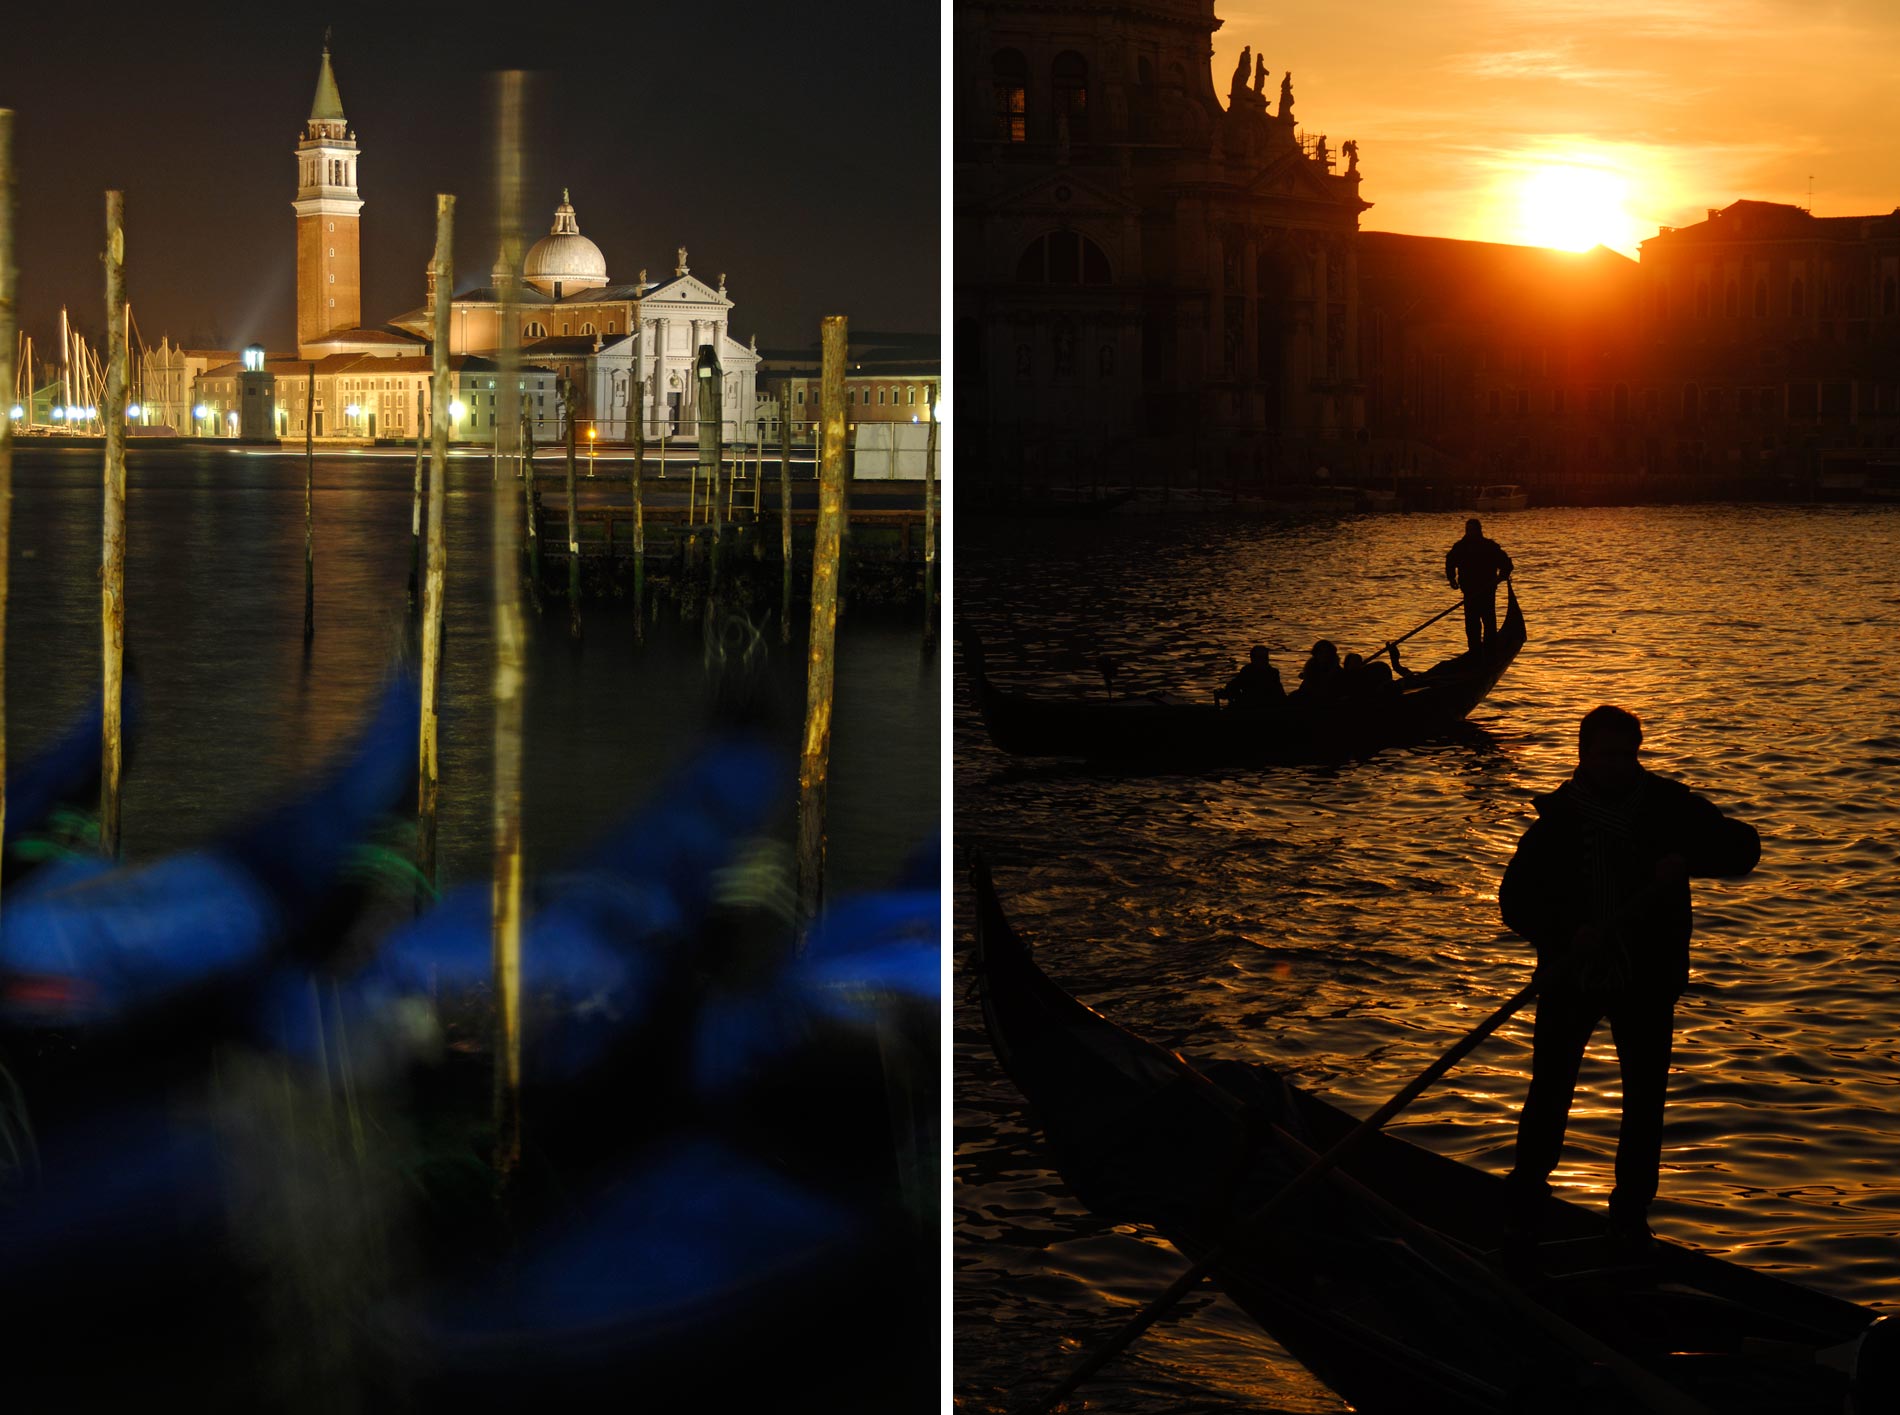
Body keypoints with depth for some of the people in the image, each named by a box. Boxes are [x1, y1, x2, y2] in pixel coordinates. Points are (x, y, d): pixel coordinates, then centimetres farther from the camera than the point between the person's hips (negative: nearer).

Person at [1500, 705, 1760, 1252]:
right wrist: (1564, 934, -21)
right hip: (1571, 975, -1)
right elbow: (1516, 897, -3)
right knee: (1549, 1091, -1)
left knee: (1646, 1099, 7)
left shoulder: (1669, 806, -2)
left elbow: (1742, 847, -3)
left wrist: (1686, 862, -22)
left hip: (1647, 979, 1)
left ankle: (1631, 1213, 21)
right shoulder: (1557, 815, -3)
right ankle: (1525, 1205, 13)